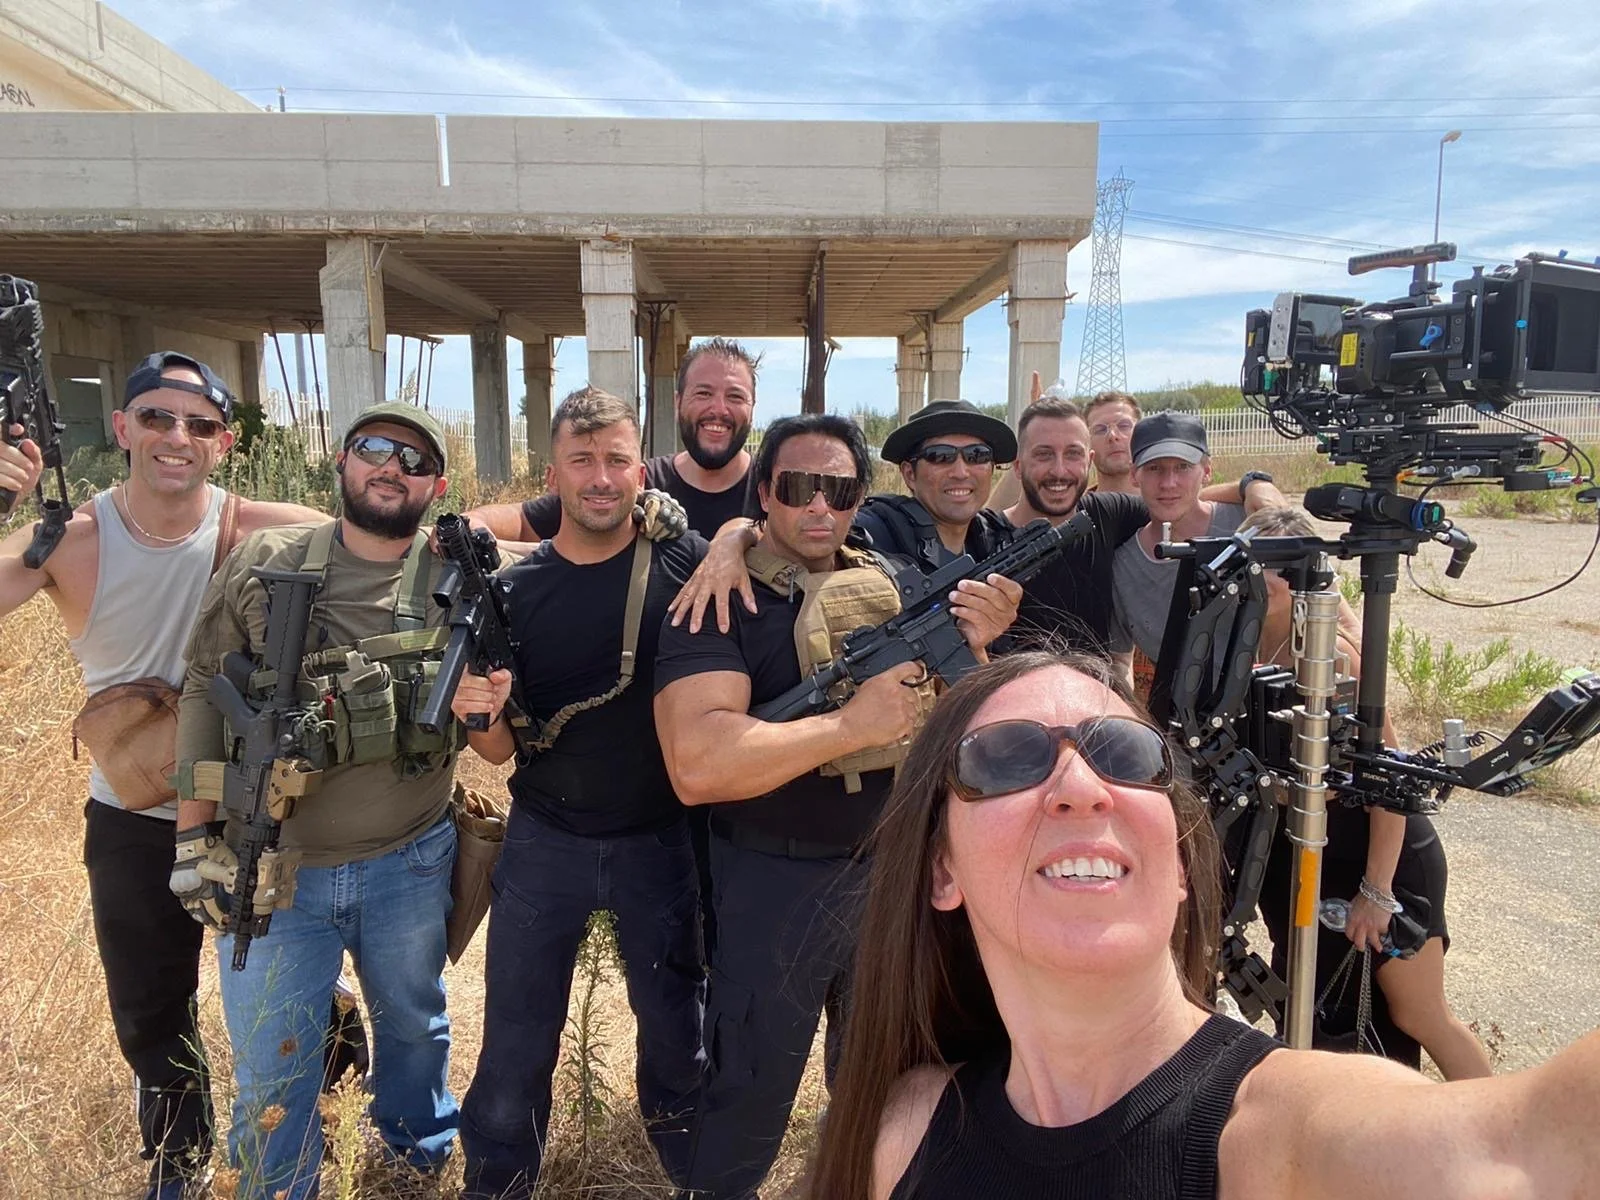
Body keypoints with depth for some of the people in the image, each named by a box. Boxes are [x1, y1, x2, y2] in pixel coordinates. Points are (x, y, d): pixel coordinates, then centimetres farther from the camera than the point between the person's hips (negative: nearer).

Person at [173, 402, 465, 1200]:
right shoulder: (263, 563, -6)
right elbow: (205, 694, -1)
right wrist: (194, 838, -3)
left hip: (411, 864, 1)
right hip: (272, 869, -1)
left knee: (414, 1019, 24)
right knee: (270, 1068, 13)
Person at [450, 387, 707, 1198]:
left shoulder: (686, 563, -9)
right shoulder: (514, 591, -5)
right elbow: (500, 749, -1)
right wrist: (481, 711, -23)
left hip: (661, 841, 0)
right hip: (545, 844, 1)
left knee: (676, 1028, 20)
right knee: (516, 1042, 11)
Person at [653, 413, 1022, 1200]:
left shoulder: (894, 591, 2)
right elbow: (696, 765, -29)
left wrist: (973, 646, -16)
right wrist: (853, 722, -27)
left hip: (894, 870, 6)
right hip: (774, 883, -5)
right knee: (749, 1091, 14)